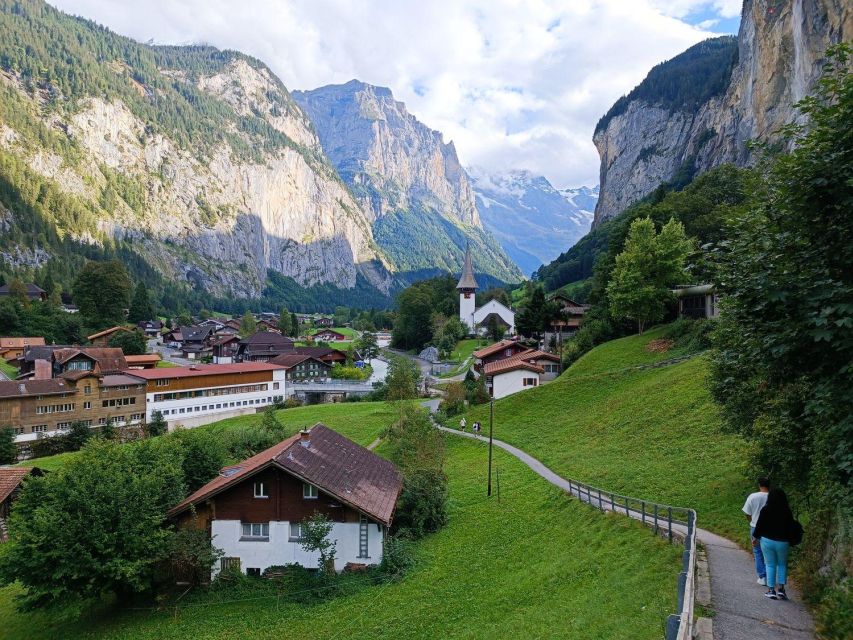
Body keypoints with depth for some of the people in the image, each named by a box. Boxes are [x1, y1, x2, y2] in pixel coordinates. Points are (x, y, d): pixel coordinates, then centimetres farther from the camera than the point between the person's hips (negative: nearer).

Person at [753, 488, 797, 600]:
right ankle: (781, 588, 8)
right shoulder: (787, 512, -6)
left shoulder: (765, 510, -8)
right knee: (782, 564, 17)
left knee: (770, 565, 9)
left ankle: (771, 590, 9)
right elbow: (791, 528, -1)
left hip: (767, 541, -1)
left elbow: (759, 525, -3)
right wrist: (790, 541, 13)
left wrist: (756, 538, 10)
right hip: (783, 542, 1)